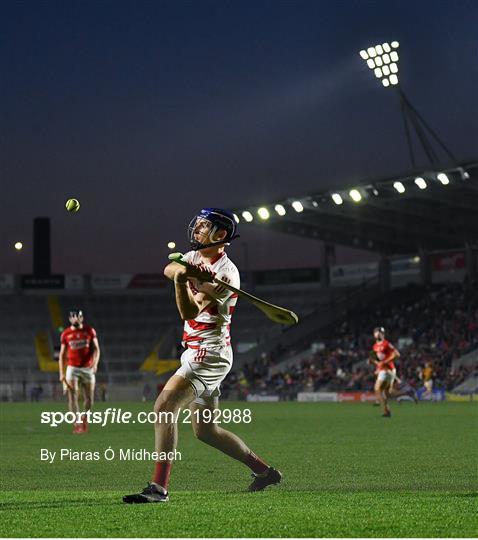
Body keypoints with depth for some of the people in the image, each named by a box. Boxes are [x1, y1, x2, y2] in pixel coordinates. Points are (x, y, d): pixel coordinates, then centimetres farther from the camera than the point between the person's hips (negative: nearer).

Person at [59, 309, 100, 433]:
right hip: (72, 368, -1)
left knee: (89, 399, 3)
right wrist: (61, 373, 1)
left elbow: (96, 348, 0)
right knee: (73, 396, -13)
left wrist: (95, 363, -19)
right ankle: (77, 423, -13)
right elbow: (62, 355, 8)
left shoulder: (90, 331, 3)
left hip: (88, 368, 1)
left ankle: (84, 417, 29)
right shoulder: (66, 334, 3)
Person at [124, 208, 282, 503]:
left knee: (164, 406, -21)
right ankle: (265, 470, 27)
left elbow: (189, 312, -24)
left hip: (209, 354, -10)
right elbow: (169, 269, -10)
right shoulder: (195, 257, 11)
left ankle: (159, 487, -25)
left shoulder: (226, 274, -16)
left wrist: (183, 281, -42)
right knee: (205, 430, 15)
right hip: (199, 354, 10)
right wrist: (182, 272, -32)